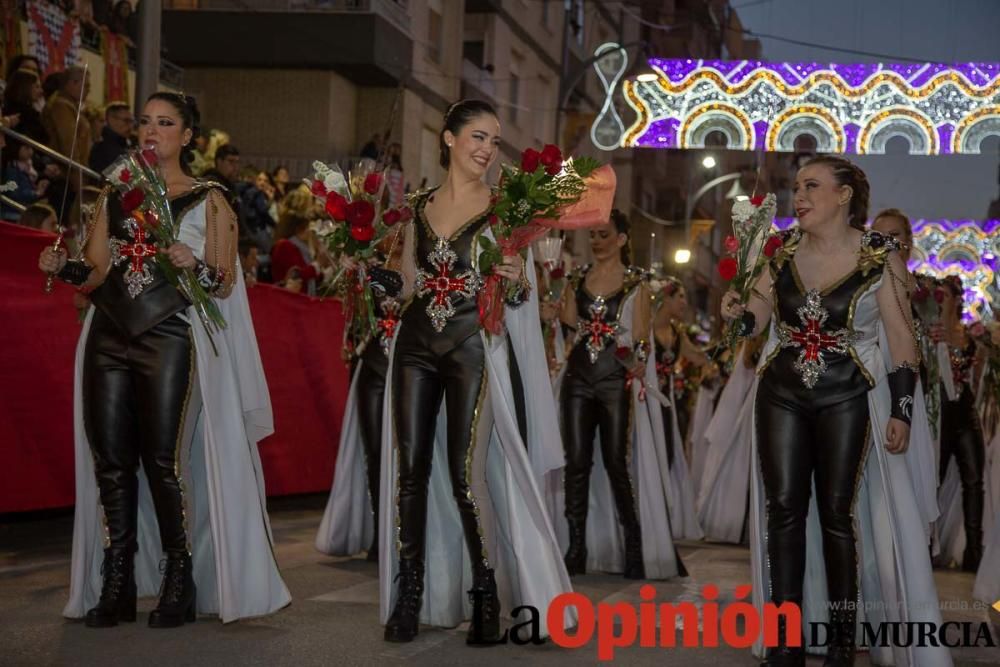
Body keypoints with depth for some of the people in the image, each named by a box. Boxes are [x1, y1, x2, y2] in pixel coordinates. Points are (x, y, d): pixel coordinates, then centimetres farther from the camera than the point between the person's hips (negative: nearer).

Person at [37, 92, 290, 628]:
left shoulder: (207, 201, 5)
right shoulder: (114, 196, 15)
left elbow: (225, 285, 1)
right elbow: (96, 274, 11)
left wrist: (193, 266, -19)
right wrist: (61, 267, -9)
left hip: (168, 341, -4)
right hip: (109, 338, 4)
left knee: (163, 459, -10)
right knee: (109, 458, 0)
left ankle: (180, 584, 2)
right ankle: (116, 586, 8)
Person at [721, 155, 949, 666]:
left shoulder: (878, 257, -8)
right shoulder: (783, 253, 3)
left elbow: (902, 339, -6)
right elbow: (758, 316, 9)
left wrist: (901, 411, -10)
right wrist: (737, 313, -15)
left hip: (846, 399, -3)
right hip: (781, 394, 4)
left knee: (838, 510, -1)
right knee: (783, 508, 1)